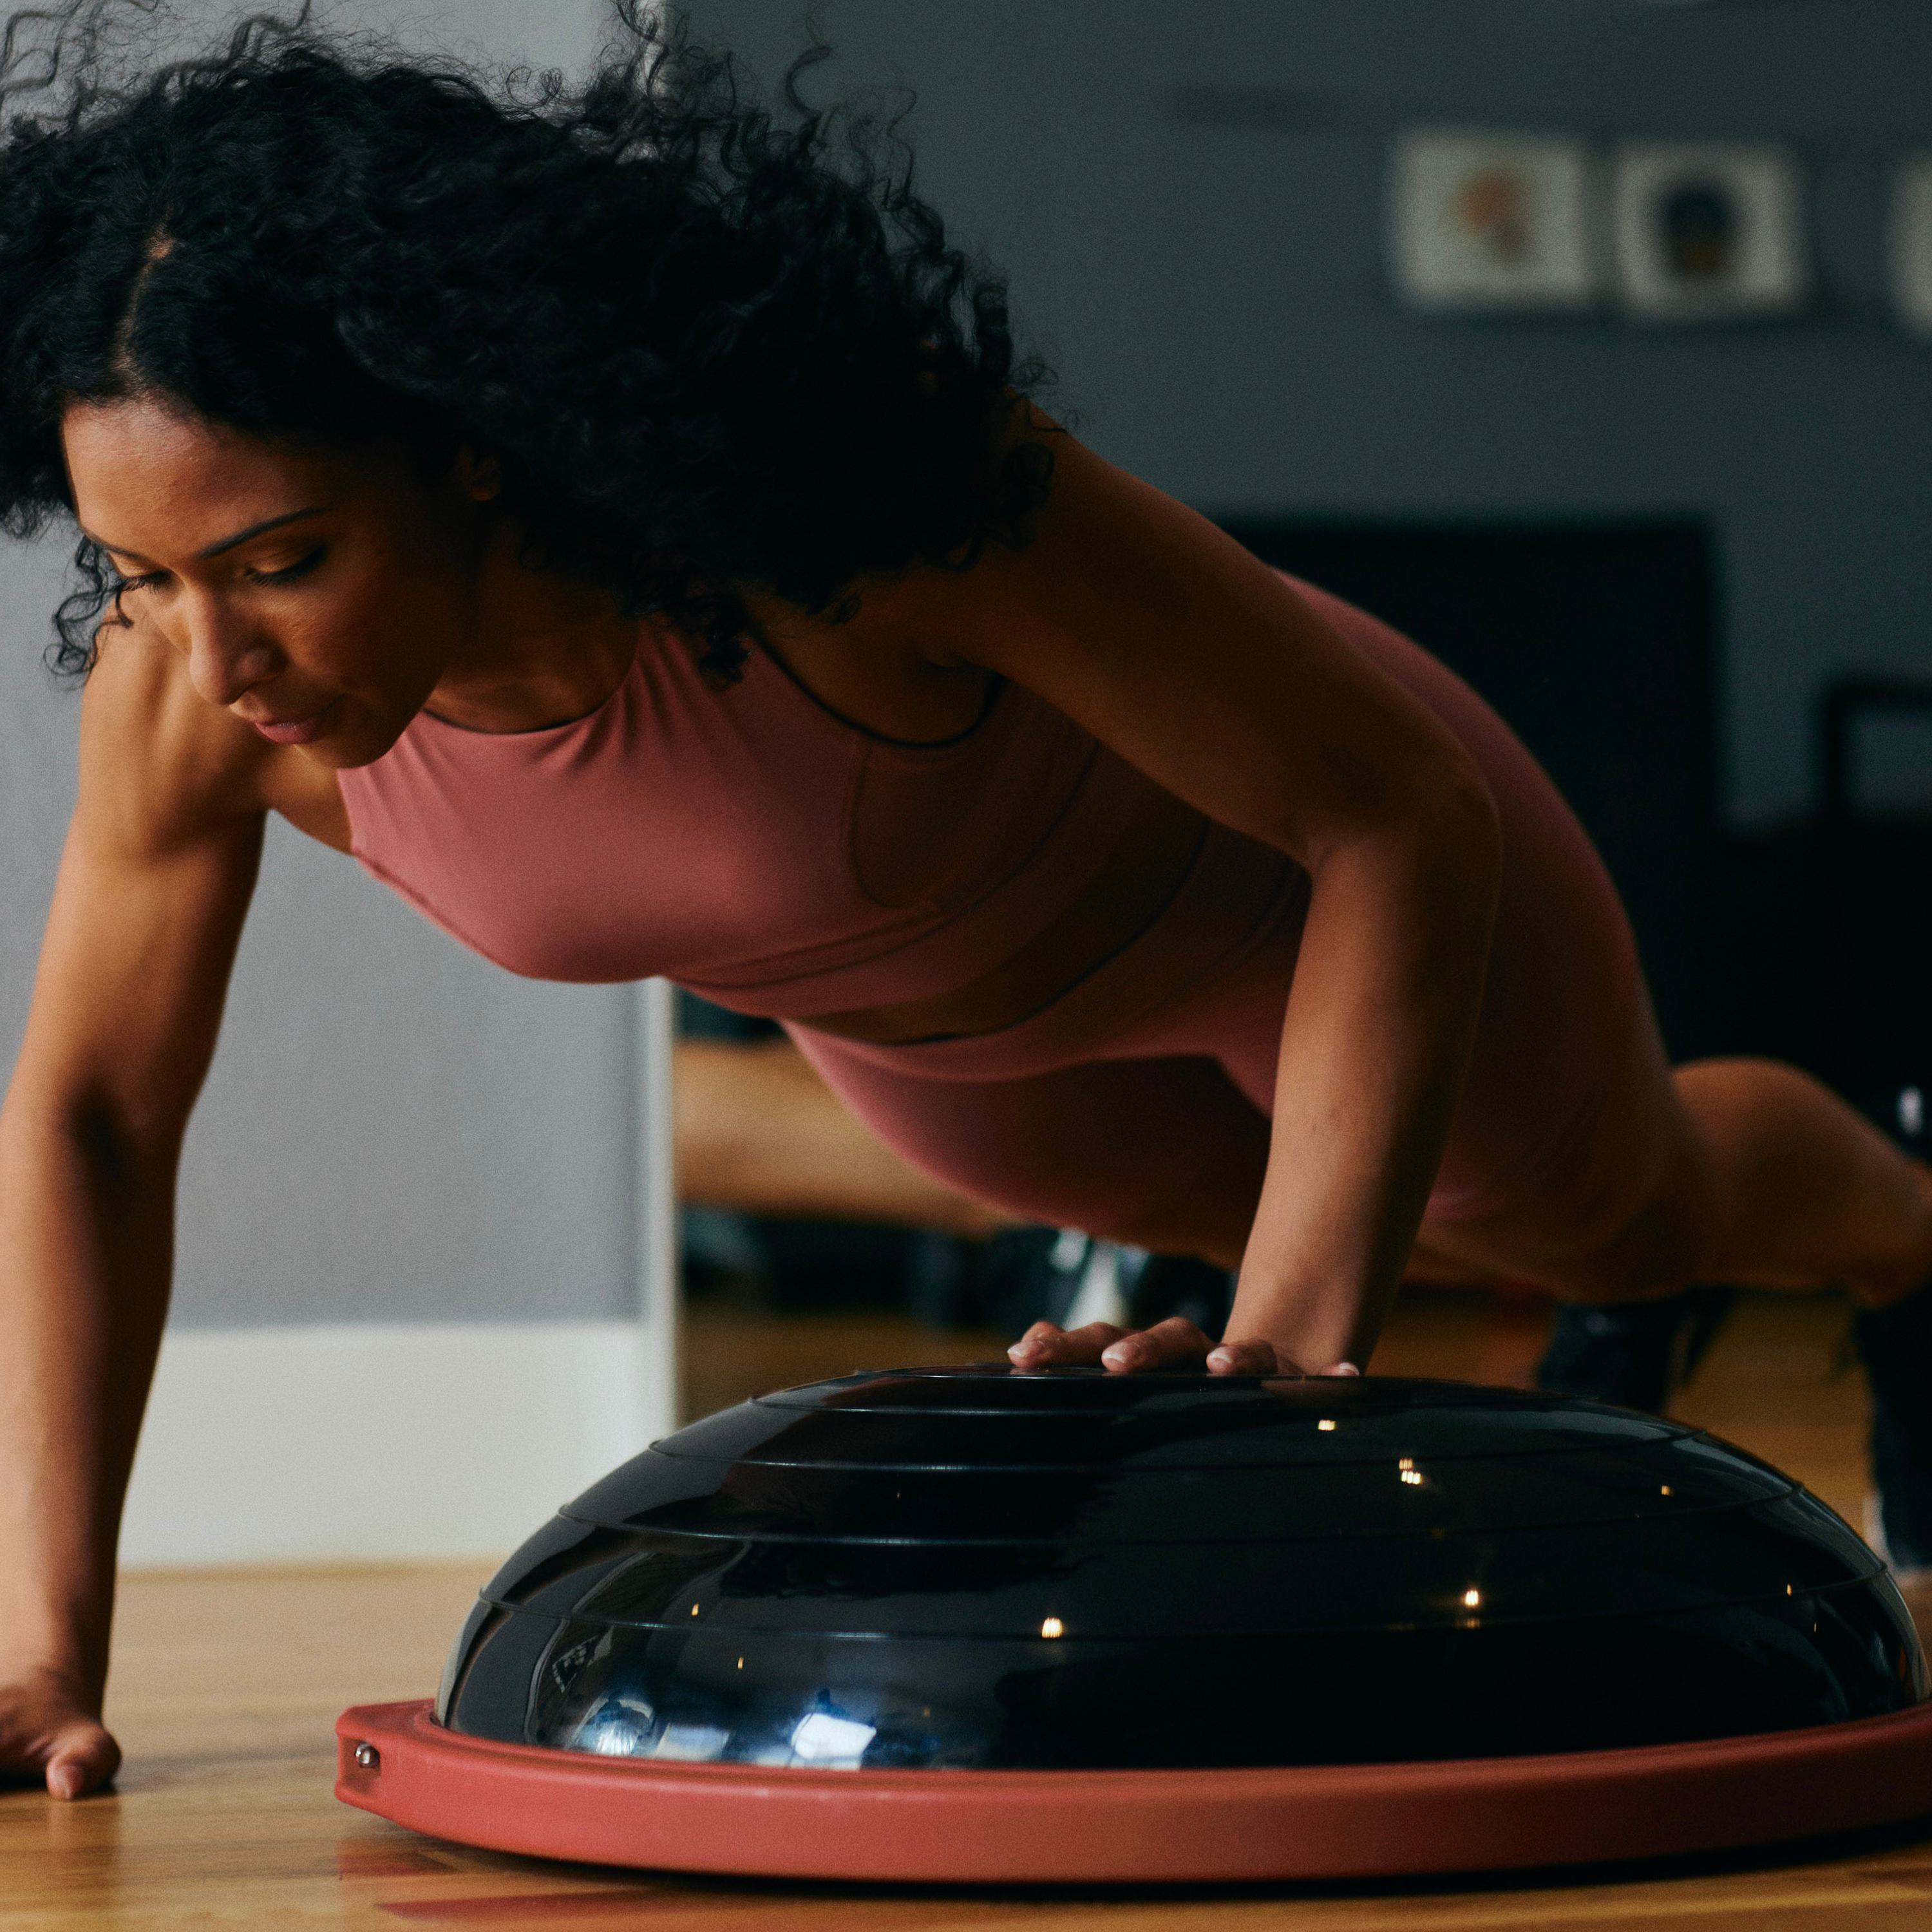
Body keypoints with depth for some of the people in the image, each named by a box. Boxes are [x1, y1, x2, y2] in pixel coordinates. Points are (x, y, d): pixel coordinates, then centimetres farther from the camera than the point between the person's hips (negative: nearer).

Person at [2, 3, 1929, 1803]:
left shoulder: (827, 496, -47)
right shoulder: (187, 668, -35)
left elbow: (1404, 823, -39)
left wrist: (1285, 1364, -48)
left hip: (1282, 857, -3)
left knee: (1635, 1212, 28)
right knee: (1242, 1210, 36)